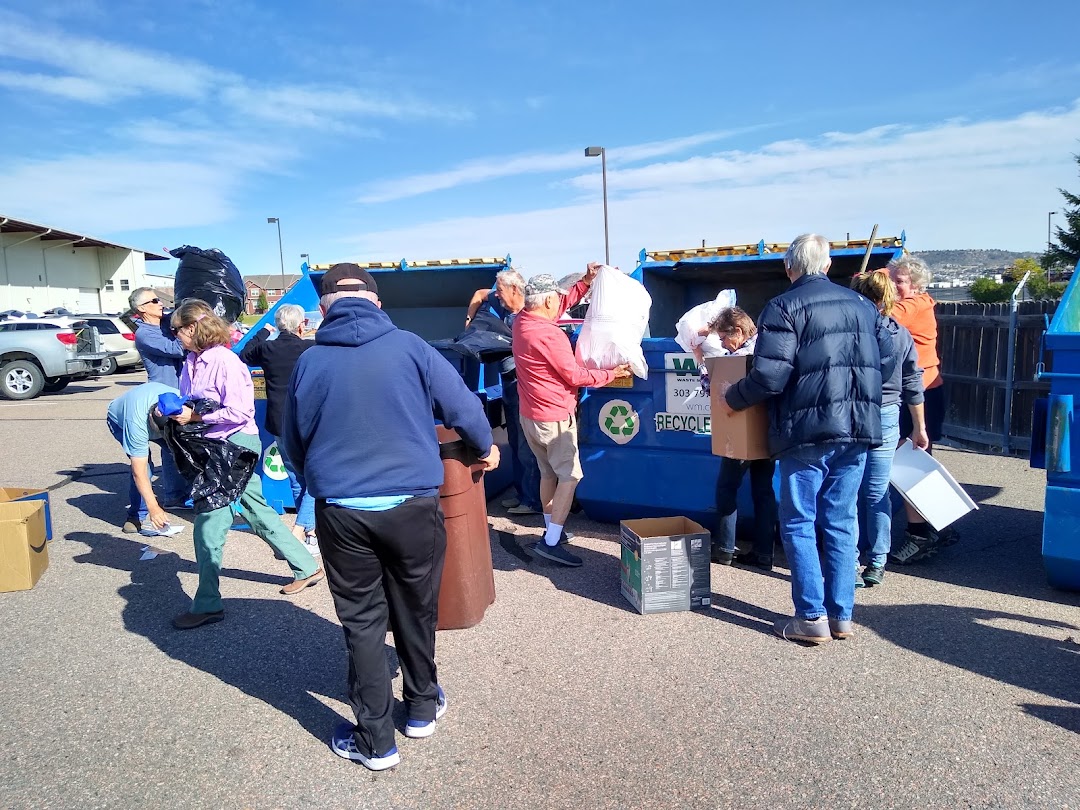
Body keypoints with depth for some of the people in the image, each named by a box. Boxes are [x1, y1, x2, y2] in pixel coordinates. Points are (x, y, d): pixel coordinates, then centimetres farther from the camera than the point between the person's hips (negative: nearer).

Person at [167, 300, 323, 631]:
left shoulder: (224, 361, -18)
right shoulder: (192, 361, 8)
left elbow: (239, 412, -21)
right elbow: (191, 404, 19)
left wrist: (195, 416, -20)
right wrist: (176, 412, -1)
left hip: (235, 445, -9)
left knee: (208, 524, -4)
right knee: (259, 513, 16)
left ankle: (207, 604, 9)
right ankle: (307, 568, 29)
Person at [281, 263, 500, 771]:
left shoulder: (309, 361, 1)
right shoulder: (407, 347, -4)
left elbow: (293, 443, 10)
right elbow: (462, 405, -1)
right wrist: (485, 447, 18)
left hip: (341, 512, 1)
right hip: (412, 505, 0)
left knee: (362, 623, 13)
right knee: (416, 612, 18)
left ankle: (376, 741, 23)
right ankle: (422, 707, 38)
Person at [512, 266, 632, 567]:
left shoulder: (522, 321, 1)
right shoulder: (548, 335, -25)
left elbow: (562, 305, 16)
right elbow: (575, 376, -18)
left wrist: (586, 282, 13)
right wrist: (612, 374, -7)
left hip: (530, 415, 9)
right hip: (554, 417, -9)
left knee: (548, 472, 19)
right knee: (570, 476, -1)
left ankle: (551, 529, 30)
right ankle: (551, 542, -3)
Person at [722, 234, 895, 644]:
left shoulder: (783, 307, -8)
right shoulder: (861, 304, 11)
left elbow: (769, 376, -17)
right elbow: (886, 363, 14)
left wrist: (732, 398, 0)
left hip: (807, 430, -6)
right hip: (857, 430, 6)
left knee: (798, 523, 5)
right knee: (841, 522, 13)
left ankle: (811, 617, 8)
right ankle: (841, 615, 19)